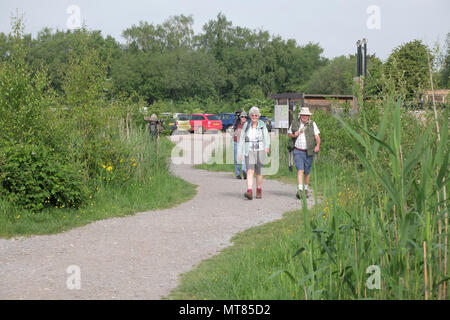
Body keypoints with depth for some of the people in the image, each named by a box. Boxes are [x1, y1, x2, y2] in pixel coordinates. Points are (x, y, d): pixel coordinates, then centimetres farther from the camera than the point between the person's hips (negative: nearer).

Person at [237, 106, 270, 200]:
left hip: (260, 151, 0)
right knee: (250, 171, -14)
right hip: (249, 151, 0)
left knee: (258, 172, 8)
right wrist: (239, 152, 3)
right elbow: (241, 139, 7)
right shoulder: (246, 126, 4)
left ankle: (259, 191, 26)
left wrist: (267, 146, -26)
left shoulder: (262, 125, 0)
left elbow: (266, 136, -9)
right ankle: (249, 192, -24)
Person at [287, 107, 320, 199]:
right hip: (298, 151, 0)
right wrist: (293, 135, -9)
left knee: (307, 172, 9)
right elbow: (289, 133, 14)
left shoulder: (312, 124, 0)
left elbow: (317, 137, -5)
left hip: (309, 152, 0)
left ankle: (306, 189, 28)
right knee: (300, 170, -14)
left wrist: (317, 146, -23)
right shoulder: (295, 123, 3)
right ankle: (300, 190, -21)